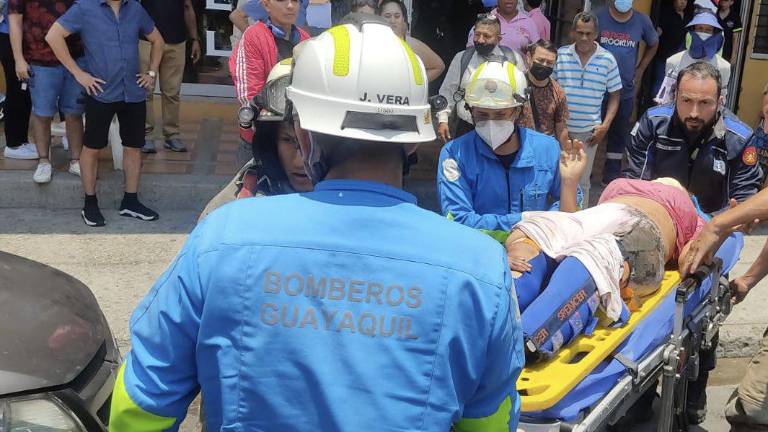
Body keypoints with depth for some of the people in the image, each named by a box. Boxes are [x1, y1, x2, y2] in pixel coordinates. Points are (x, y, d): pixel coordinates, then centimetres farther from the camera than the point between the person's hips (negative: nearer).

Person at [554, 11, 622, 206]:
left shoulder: (607, 59, -1)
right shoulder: (560, 55, 0)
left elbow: (614, 95, 5)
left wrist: (605, 126, -4)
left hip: (589, 130, -1)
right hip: (559, 127, 1)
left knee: (582, 181, 7)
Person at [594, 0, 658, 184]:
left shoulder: (642, 21, -1)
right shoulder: (598, 16, -7)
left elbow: (653, 45, 17)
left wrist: (641, 69, 10)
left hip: (626, 90, 3)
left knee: (619, 134, 13)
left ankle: (611, 176, 25)